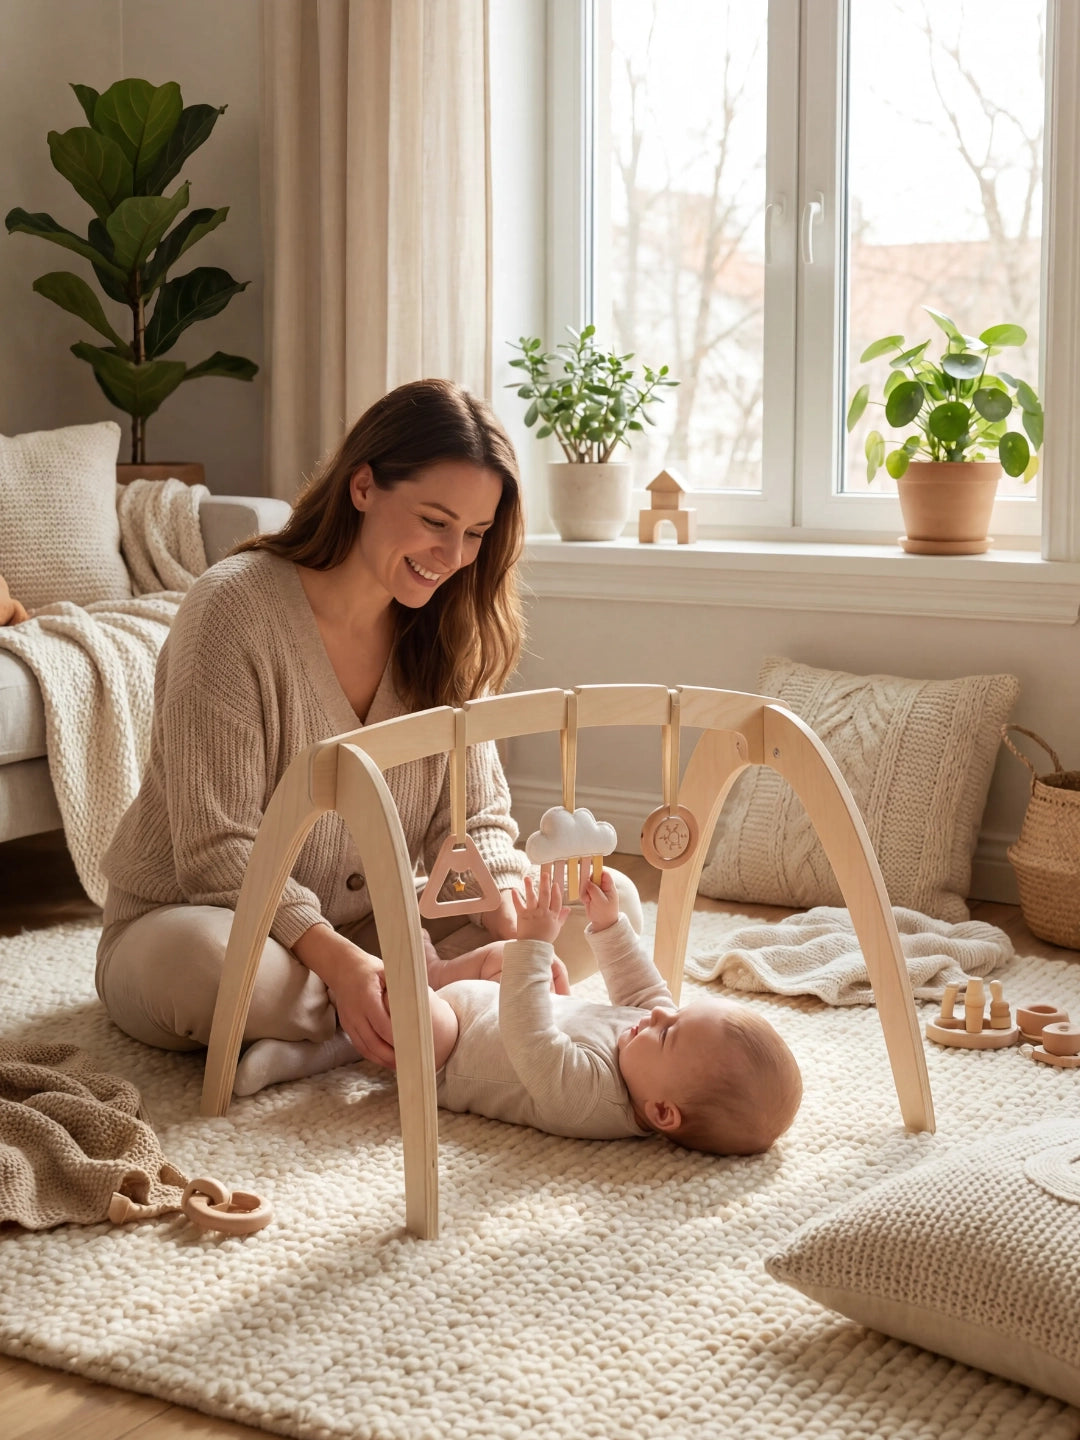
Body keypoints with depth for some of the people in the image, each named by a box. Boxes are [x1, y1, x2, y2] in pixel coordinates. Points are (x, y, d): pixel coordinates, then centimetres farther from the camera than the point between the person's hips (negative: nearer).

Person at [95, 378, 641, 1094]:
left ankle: (314, 1040, -22)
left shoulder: (451, 634, 0)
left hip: (361, 932, 5)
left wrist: (516, 923, -23)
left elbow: (474, 818, -2)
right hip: (189, 919, -5)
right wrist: (337, 959, -36)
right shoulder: (235, 606, -19)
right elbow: (217, 852, -23)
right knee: (194, 963, -41)